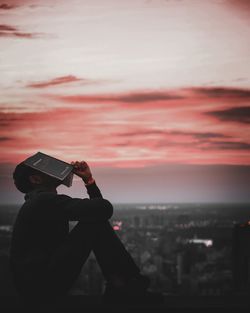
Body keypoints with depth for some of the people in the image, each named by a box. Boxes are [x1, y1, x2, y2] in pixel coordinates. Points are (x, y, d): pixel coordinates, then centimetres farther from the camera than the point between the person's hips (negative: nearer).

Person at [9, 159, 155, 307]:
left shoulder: (46, 201, 19)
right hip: (40, 284, -10)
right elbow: (103, 208, -20)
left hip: (47, 279, 10)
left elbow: (97, 207, 21)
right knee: (96, 223, -12)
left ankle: (119, 286, 6)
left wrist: (88, 179, 10)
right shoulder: (43, 200, -13)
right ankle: (133, 284, -3)